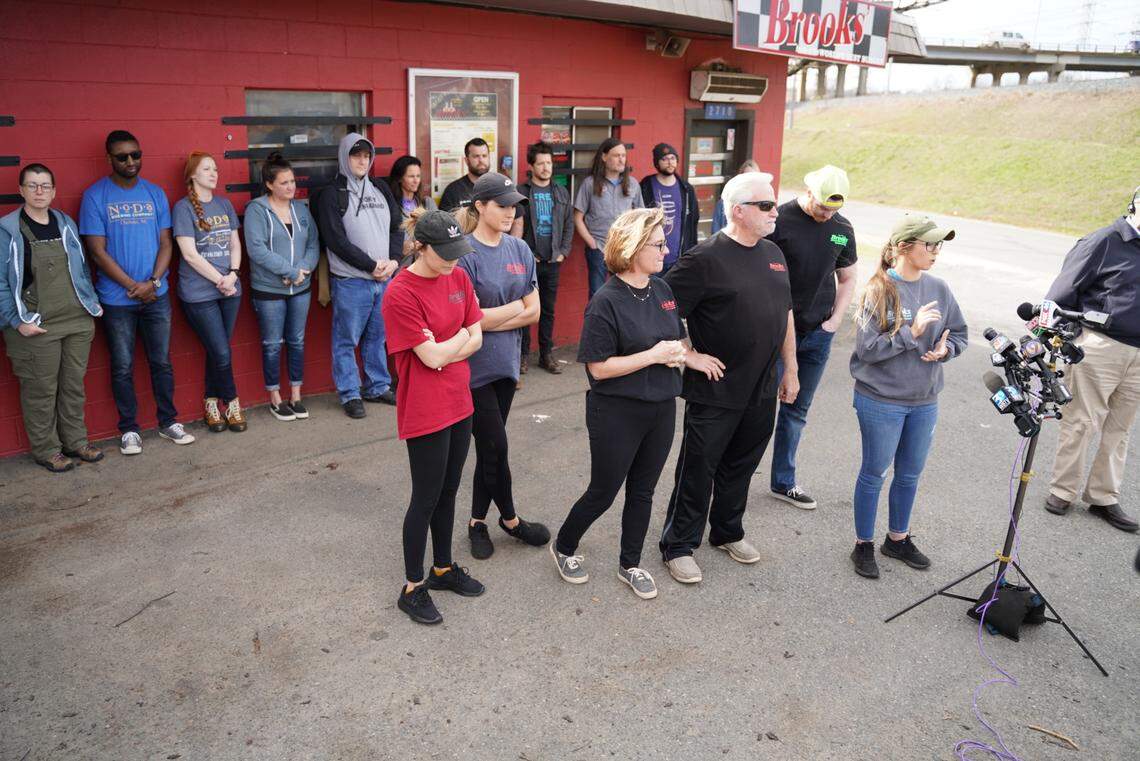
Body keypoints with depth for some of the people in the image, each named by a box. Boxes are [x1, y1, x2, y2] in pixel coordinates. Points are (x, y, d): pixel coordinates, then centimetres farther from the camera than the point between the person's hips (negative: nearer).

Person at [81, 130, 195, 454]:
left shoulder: (155, 193, 5)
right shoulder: (95, 196, -5)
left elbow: (166, 243, 4)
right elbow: (97, 250, -8)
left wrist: (153, 282, -10)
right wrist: (133, 286, -13)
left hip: (156, 295, 3)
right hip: (116, 299, -2)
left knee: (162, 363, 10)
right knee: (123, 368, 7)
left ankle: (168, 422, 22)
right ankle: (129, 429, 18)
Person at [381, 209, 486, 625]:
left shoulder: (458, 277, 3)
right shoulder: (400, 294, -19)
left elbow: (476, 340, 3)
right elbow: (432, 356, -19)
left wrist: (442, 353, -13)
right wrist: (463, 333, -4)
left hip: (459, 402, 7)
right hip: (425, 411, -7)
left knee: (448, 491, 19)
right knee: (427, 498, 5)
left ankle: (443, 568, 38)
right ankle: (412, 588, 22)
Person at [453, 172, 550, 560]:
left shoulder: (519, 249, 5)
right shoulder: (465, 253, -13)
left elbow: (534, 312, 1)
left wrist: (491, 319, -12)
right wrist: (517, 305, -7)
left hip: (505, 362, 6)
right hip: (474, 365, -6)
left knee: (489, 447, 13)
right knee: (495, 447, 2)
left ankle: (477, 521, 27)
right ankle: (510, 519, 23)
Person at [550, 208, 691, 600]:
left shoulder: (662, 289, 3)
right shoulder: (606, 302, -18)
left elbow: (675, 338, 17)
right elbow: (598, 368, -19)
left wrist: (678, 354, -7)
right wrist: (653, 355, -22)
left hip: (661, 408, 6)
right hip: (618, 413, -6)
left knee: (642, 490, 17)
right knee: (603, 492, 8)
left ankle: (630, 564, 35)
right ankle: (564, 548, 34)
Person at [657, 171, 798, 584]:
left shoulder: (773, 254, 9)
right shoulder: (705, 258, -15)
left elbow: (785, 315, 17)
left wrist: (791, 369, 17)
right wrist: (691, 356, -15)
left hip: (762, 391, 7)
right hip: (716, 392, -7)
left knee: (740, 466, 20)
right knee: (697, 471, 5)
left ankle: (728, 532, 39)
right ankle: (679, 546, 20)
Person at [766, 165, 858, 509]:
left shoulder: (842, 229, 6)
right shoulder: (779, 220, -10)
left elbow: (847, 278, 17)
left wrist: (835, 320, 4)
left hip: (817, 335, 5)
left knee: (797, 410, 13)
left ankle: (784, 481, 26)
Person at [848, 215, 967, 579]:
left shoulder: (939, 289, 1)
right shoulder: (879, 291, -15)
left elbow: (960, 334, 10)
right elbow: (867, 348, -18)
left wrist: (945, 349, -11)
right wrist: (911, 333, -26)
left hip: (924, 401, 5)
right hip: (881, 401, -5)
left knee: (910, 474, 18)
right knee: (874, 473, 9)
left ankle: (898, 538, 38)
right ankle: (863, 545, 25)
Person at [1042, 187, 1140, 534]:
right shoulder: (1104, 242, -8)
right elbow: (1063, 291, -7)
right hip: (1099, 346, -6)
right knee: (1082, 422, 1)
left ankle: (1103, 497, 22)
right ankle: (1062, 490, 16)